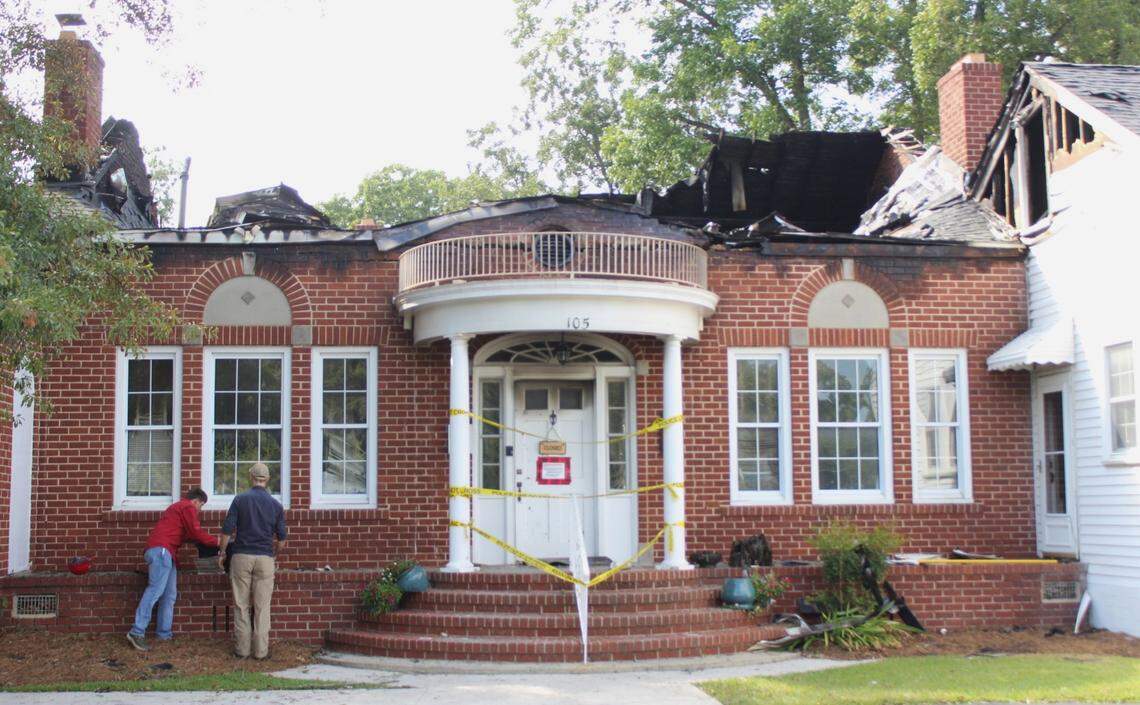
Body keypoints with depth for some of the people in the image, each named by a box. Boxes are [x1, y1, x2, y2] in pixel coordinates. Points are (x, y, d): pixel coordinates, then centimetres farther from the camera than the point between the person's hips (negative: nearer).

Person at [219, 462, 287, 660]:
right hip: (265, 558, 1)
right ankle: (261, 651, 3)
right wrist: (276, 553, 27)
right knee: (262, 607, 3)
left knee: (241, 606, 5)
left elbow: (227, 530, -3)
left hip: (242, 556, -1)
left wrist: (222, 552, 9)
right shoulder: (276, 504, 4)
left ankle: (242, 649, 6)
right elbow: (282, 537, 9)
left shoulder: (240, 499, -1)